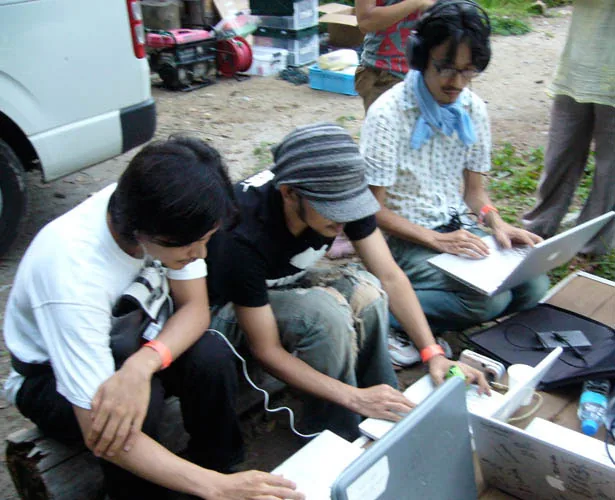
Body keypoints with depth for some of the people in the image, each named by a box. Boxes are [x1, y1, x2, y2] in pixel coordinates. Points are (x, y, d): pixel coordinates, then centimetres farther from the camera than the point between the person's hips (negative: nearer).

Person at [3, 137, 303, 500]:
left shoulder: (171, 218, -23)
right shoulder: (73, 274, -38)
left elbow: (196, 308, -16)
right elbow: (99, 436, -37)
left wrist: (142, 364, -37)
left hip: (123, 336, 5)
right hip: (50, 372, -4)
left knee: (211, 355, -25)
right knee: (138, 403, -35)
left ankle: (220, 466, -3)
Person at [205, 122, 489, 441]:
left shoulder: (339, 194, -21)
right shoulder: (244, 237, -37)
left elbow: (390, 277, -15)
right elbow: (267, 350, -30)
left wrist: (433, 354, -25)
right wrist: (354, 397, -35)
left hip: (286, 286, 6)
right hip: (226, 309, -5)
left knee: (366, 290, -23)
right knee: (325, 312, -33)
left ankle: (382, 419, -6)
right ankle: (333, 437, -10)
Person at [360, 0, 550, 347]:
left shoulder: (474, 110, 3)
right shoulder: (388, 114, -16)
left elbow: (474, 189, 12)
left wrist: (496, 223, -10)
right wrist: (439, 241, -24)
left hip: (457, 228, 7)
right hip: (404, 237, -7)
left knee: (533, 286, -14)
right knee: (492, 298, -25)